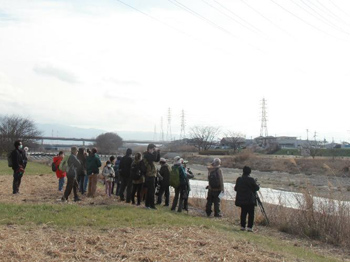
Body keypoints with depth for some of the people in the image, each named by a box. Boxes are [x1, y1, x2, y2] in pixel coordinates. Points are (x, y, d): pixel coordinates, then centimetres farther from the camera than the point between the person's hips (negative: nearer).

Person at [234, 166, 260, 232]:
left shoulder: (239, 179, 2)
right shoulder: (251, 180, -14)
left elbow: (236, 188, 10)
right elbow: (256, 188, -8)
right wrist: (257, 185, 14)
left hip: (241, 199, 5)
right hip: (250, 200, -5)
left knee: (243, 212, 14)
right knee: (251, 213, 1)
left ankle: (242, 226, 14)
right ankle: (249, 227, -3)